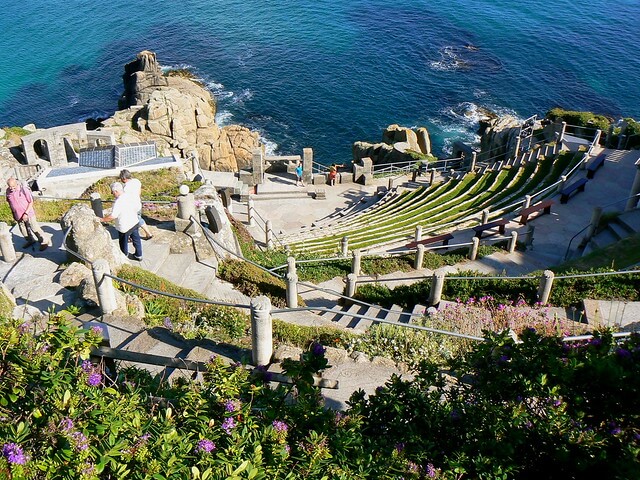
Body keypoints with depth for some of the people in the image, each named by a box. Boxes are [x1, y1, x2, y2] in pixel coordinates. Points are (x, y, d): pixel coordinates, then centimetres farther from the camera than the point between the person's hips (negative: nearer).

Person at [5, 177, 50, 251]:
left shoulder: (24, 189, -20)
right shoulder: (8, 191, -5)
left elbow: (31, 202, -14)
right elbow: (9, 203, 11)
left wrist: (26, 213, -19)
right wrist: (13, 213, 13)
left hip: (28, 214, -5)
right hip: (18, 215, 5)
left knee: (35, 229, -1)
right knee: (23, 230, 18)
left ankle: (44, 241, 13)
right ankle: (30, 240, 40)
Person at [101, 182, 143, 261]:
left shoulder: (118, 202, -28)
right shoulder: (132, 196, -6)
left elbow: (112, 216, -29)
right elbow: (138, 207, 5)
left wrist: (102, 219, -17)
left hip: (124, 227, -6)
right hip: (135, 222, 7)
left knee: (123, 242, 17)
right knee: (136, 239, 21)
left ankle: (125, 256, 36)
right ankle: (139, 255, 35)